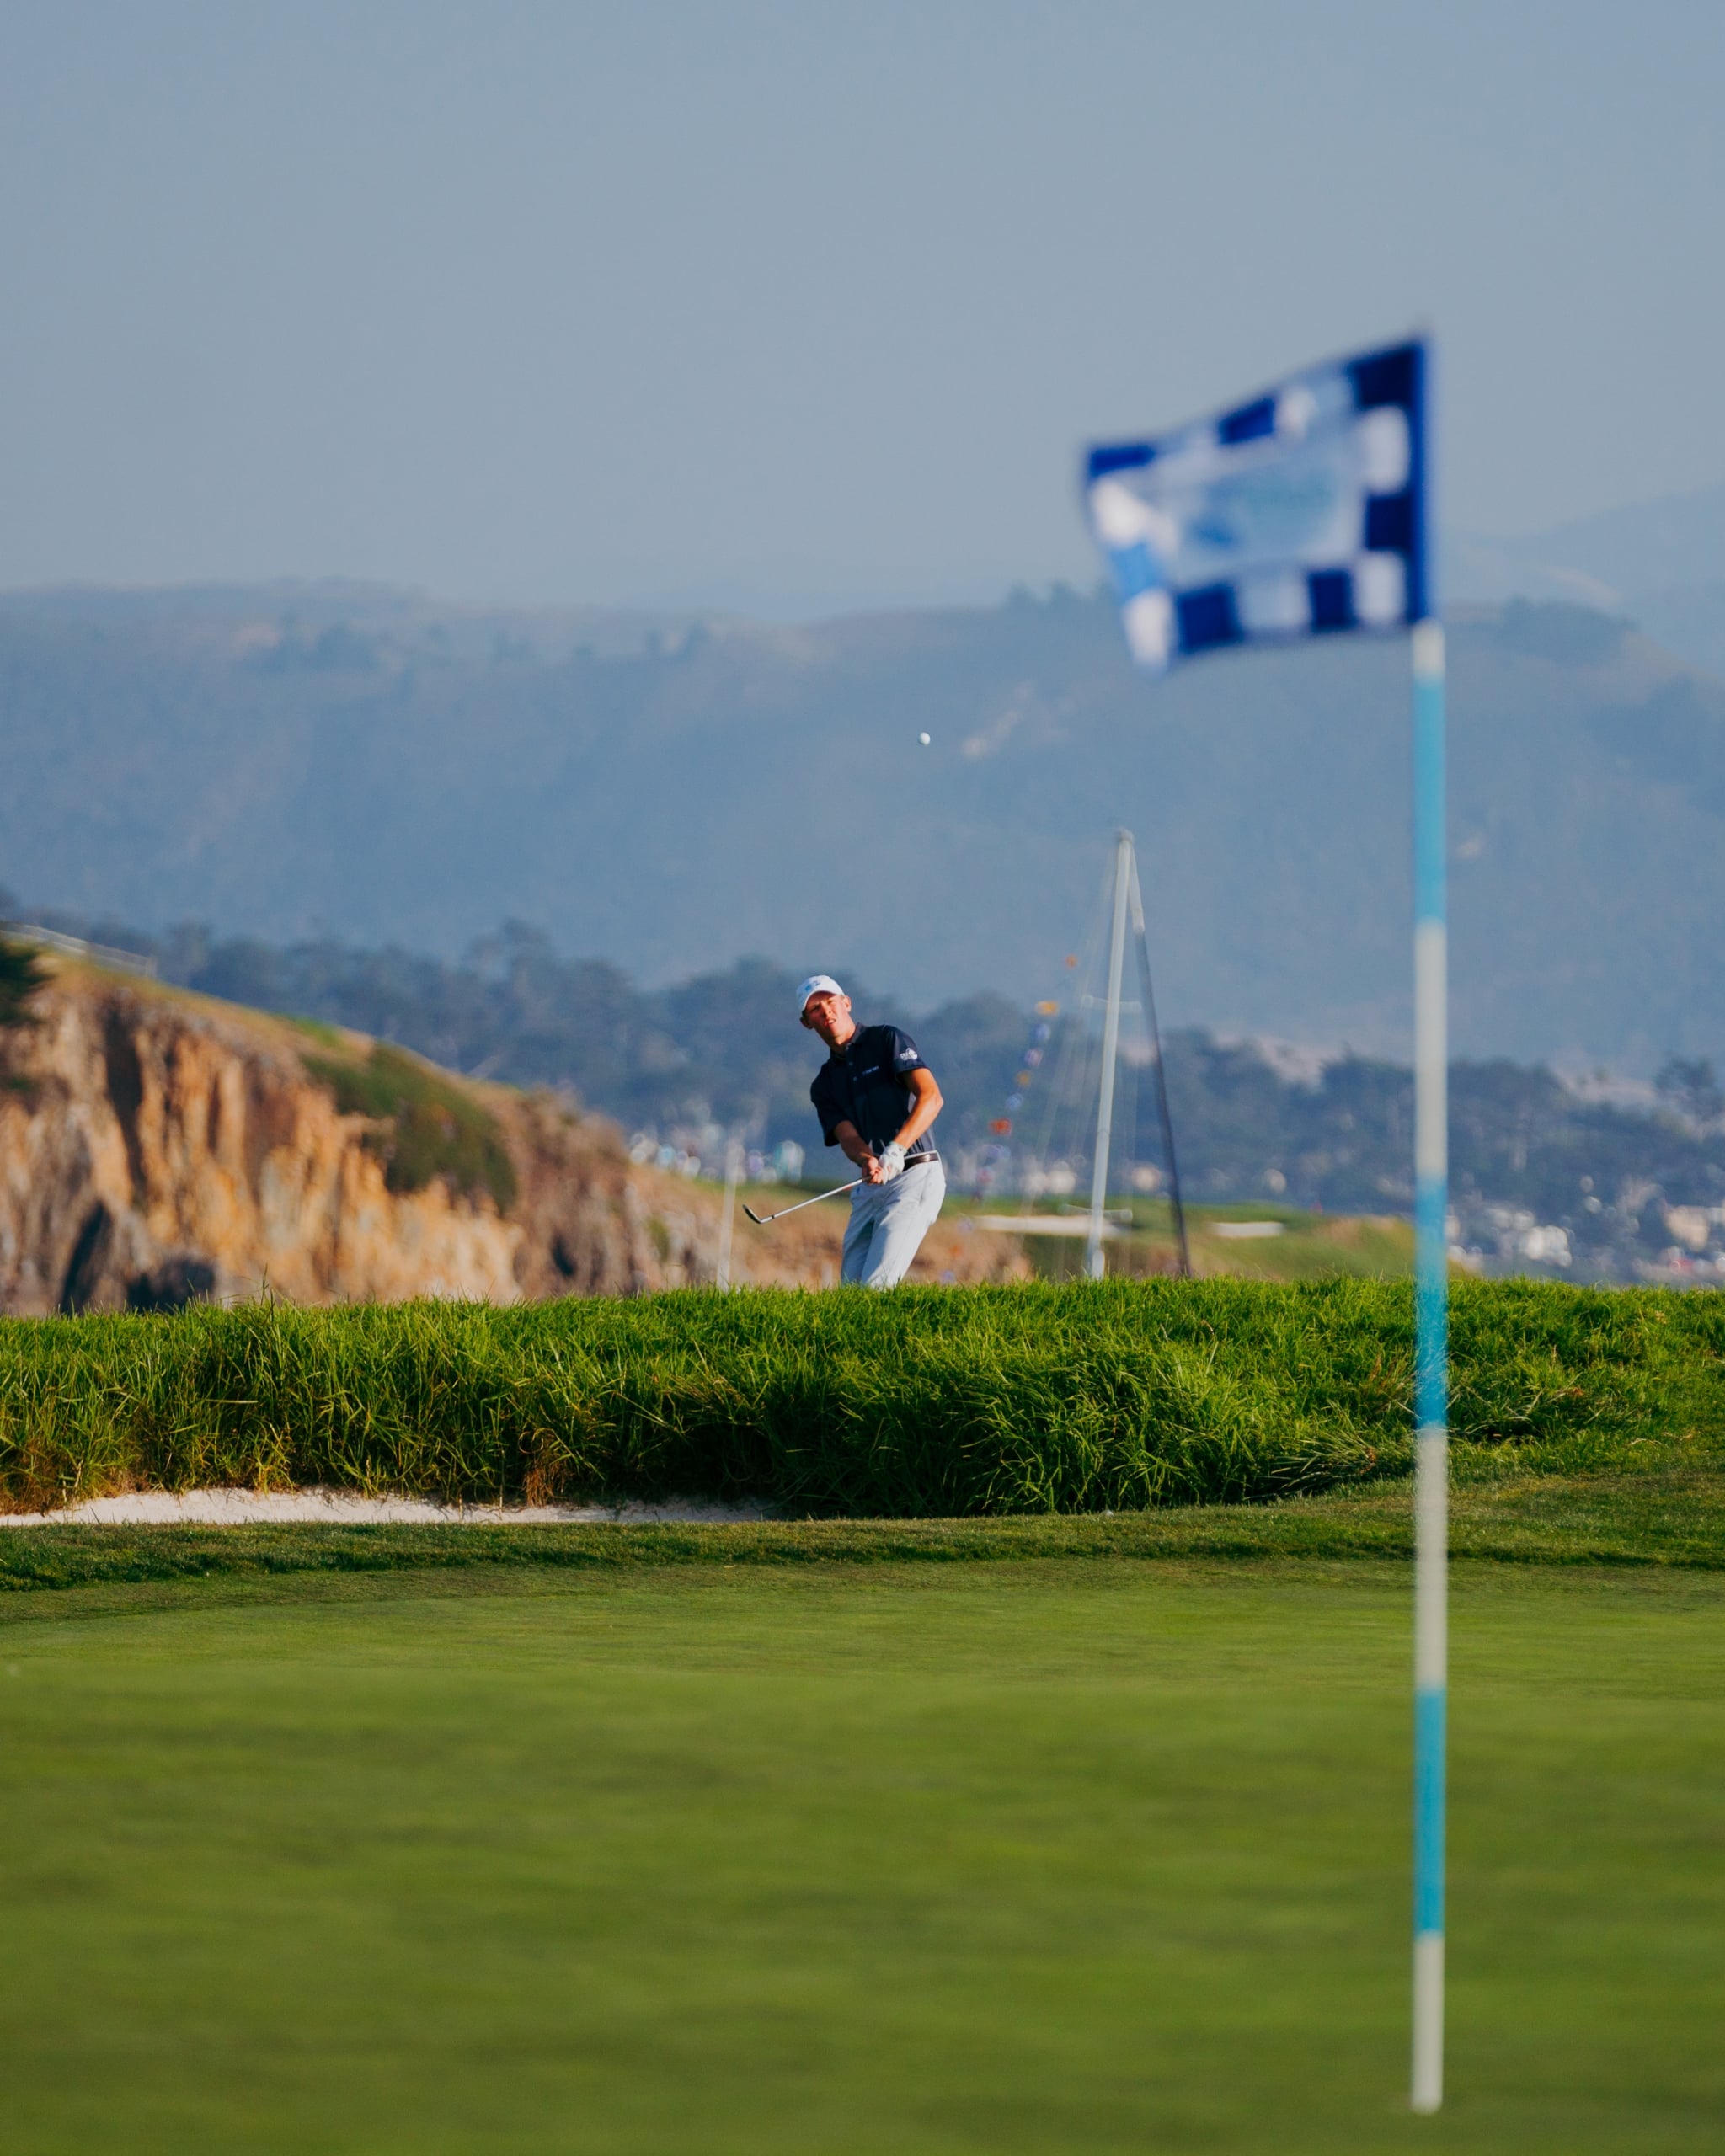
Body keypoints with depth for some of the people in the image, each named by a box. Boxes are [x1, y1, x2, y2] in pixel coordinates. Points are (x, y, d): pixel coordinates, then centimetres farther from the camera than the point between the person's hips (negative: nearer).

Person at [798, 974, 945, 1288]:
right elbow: (847, 1136, -2)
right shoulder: (823, 1085, 15)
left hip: (915, 1176, -7)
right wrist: (867, 1160, -27)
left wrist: (896, 1149, -28)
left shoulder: (888, 1040, -1)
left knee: (875, 1286, -18)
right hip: (870, 1188, 7)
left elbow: (930, 1097, -14)